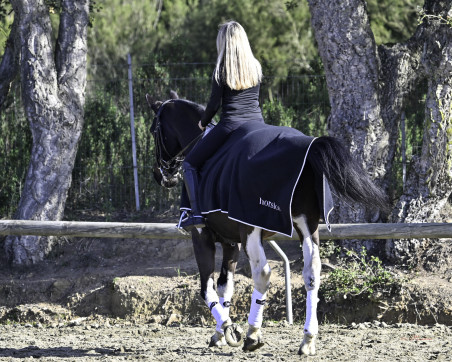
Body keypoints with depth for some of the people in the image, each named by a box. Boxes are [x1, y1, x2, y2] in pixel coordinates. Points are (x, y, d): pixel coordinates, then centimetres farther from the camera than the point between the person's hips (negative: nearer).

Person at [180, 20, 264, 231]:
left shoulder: (222, 70, -6)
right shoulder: (256, 67, 9)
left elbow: (215, 103, -5)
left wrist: (203, 123, 12)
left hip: (230, 125, -5)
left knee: (189, 165, 7)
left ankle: (196, 214, -8)